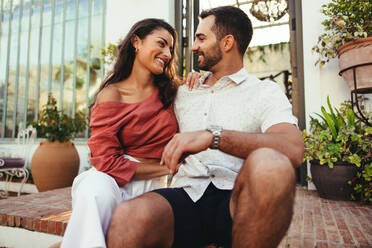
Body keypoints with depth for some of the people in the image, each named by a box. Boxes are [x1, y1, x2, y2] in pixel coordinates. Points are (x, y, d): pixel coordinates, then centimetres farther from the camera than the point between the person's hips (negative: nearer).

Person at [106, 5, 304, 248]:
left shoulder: (264, 92, 6)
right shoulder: (183, 92, 21)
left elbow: (293, 149, -13)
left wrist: (214, 136, -25)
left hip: (235, 200, 0)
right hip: (186, 196, 1)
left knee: (270, 166, -34)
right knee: (127, 219, -32)